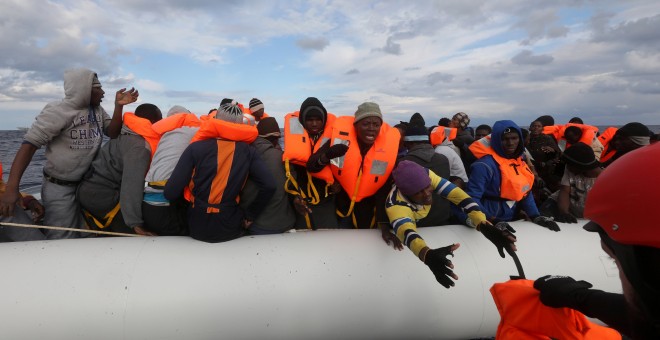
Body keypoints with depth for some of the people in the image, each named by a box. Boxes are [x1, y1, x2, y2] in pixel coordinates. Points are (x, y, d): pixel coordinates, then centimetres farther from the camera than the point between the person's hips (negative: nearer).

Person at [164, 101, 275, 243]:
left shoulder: (196, 147, -9)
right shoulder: (247, 151, -5)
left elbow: (170, 192, -12)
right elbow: (269, 185, -14)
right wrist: (249, 216, -1)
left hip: (198, 226, 1)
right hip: (230, 227, 0)